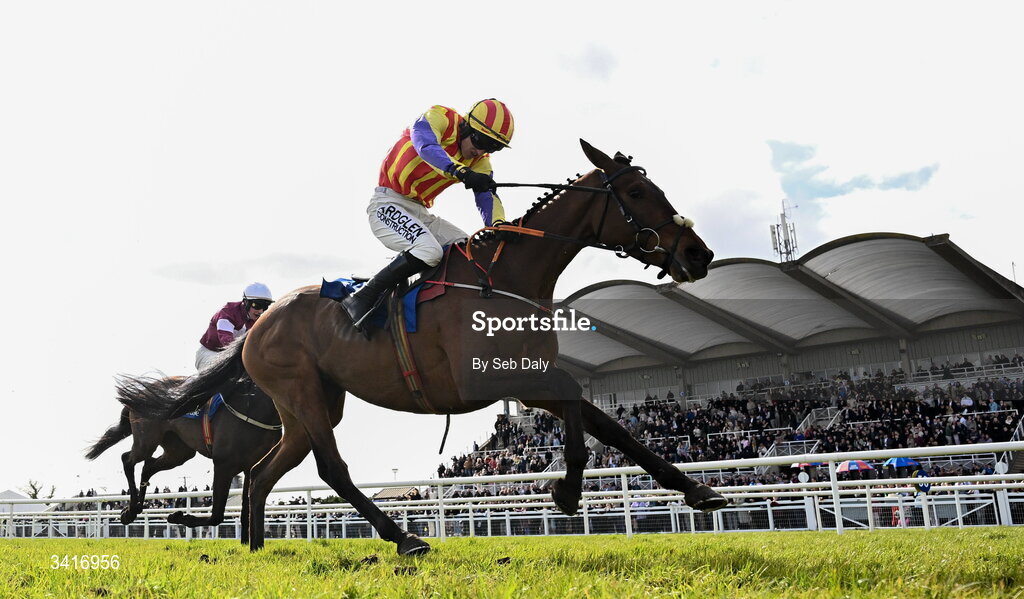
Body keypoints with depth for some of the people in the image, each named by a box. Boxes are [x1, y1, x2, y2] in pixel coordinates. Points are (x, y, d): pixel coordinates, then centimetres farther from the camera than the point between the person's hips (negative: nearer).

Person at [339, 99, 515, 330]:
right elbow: (427, 147, -32)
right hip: (388, 204, -8)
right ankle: (361, 300, -20)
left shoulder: (480, 161, 6)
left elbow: (487, 196, -5)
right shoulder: (439, 118, -12)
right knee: (429, 250, -30)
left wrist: (499, 225, -27)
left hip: (420, 213, 8)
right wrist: (461, 172, -49)